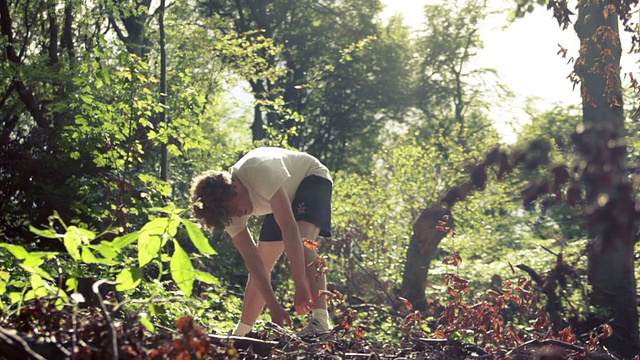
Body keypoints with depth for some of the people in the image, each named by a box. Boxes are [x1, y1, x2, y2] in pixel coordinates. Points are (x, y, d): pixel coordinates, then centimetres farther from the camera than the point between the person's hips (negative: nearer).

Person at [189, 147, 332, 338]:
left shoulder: (261, 172, -41)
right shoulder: (227, 207, -19)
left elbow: (289, 228, -42)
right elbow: (251, 259, -20)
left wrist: (301, 286, -42)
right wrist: (274, 307, -28)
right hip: (285, 196, 6)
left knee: (301, 243, -31)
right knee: (262, 261, 0)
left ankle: (320, 320, -35)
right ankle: (241, 332, 11)